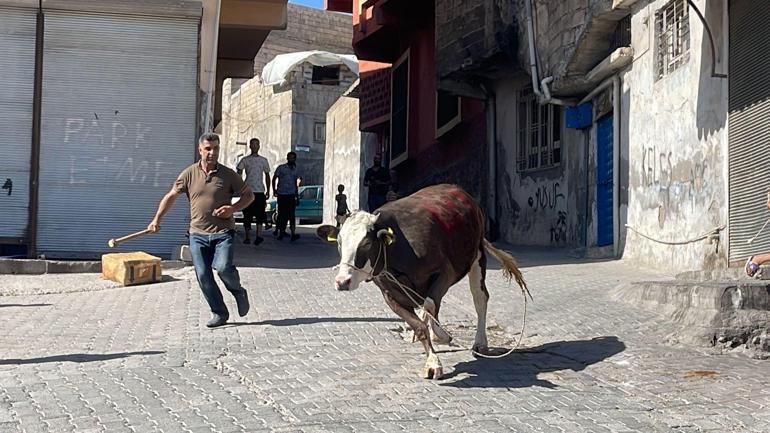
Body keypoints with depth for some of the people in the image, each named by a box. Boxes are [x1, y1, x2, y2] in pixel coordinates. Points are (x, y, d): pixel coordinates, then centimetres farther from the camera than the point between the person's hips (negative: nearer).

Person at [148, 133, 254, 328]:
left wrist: (233, 208, -8)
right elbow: (171, 196, 12)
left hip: (223, 233, -2)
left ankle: (239, 293, 9)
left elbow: (249, 195, 9)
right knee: (203, 275, -2)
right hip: (198, 234, 2)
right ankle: (219, 313, 13)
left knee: (223, 267, -22)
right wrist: (156, 219, 4)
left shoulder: (228, 175, 0)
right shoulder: (189, 174, 4)